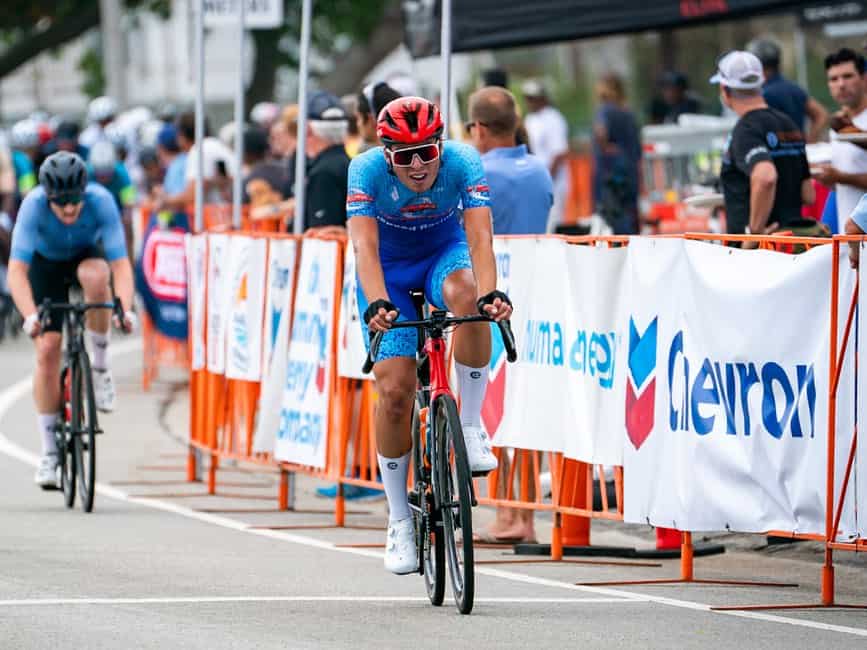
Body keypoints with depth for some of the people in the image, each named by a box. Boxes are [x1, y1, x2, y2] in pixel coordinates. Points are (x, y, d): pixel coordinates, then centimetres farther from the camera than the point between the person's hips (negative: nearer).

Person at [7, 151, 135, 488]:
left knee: (96, 276, -37)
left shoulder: (101, 201, -33)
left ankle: (100, 365, -17)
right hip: (46, 262, 0)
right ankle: (49, 451, -1)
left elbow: (120, 264, -35)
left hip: (87, 255, 0)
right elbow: (17, 271, -38)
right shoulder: (33, 206, -34)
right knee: (47, 349, -12)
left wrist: (125, 308, -51)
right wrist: (30, 316, -53)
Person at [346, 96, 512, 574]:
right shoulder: (367, 171, -29)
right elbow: (364, 244, -38)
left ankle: (471, 424, -21)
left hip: (445, 252, 0)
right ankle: (400, 521, 3)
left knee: (465, 294, -37)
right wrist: (377, 304, -56)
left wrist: (490, 292, -55)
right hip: (389, 269, 0)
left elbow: (479, 235, -37)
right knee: (395, 390, -12)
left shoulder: (463, 162, -28)